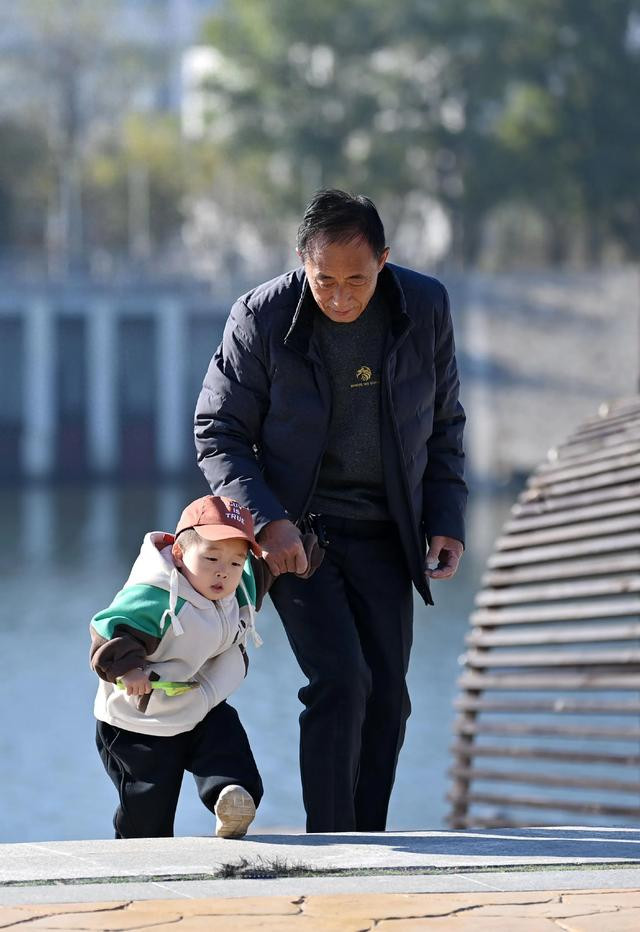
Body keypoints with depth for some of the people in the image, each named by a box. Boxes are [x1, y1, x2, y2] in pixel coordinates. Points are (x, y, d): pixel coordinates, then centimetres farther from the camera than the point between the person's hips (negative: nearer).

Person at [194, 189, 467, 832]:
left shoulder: (426, 308, -5)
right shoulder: (262, 318, -13)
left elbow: (443, 424, 9)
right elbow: (217, 434, -6)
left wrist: (447, 520, 0)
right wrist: (266, 519, -19)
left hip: (383, 533, 4)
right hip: (295, 531, -3)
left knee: (386, 696, 2)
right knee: (341, 680, -17)